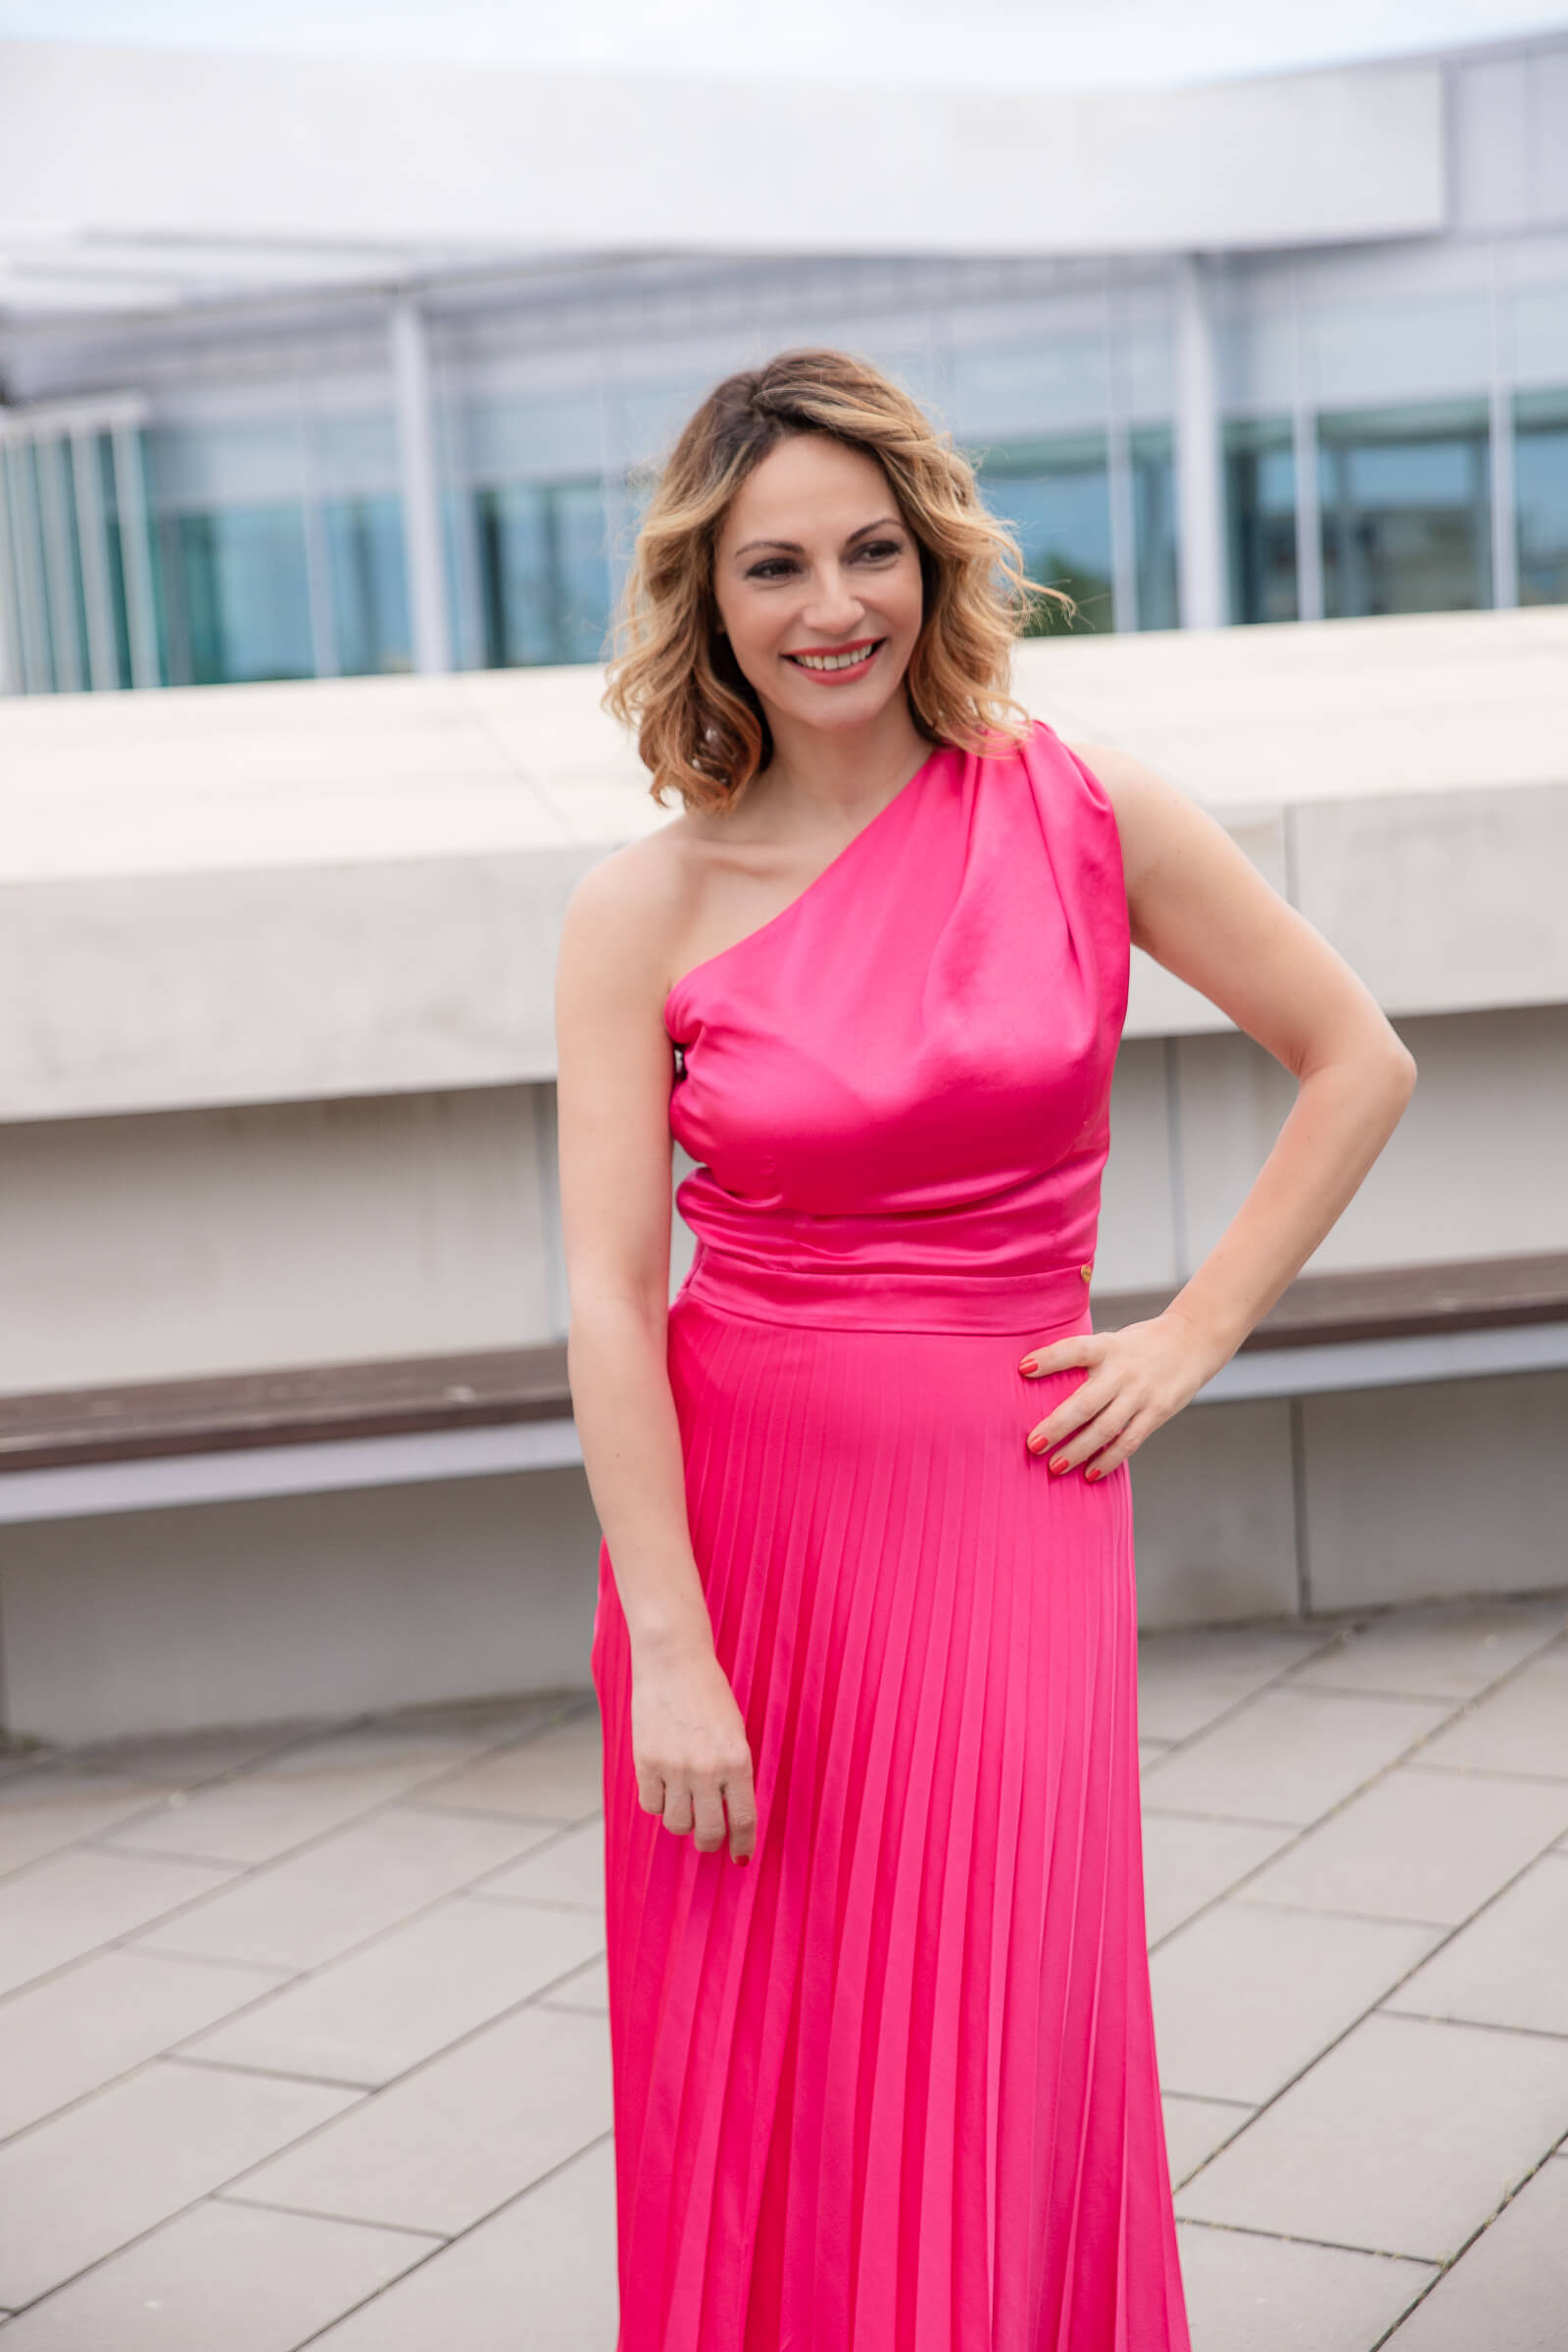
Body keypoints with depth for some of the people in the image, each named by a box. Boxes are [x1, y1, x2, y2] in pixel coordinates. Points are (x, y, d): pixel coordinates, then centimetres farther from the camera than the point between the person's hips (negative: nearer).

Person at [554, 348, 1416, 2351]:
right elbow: (609, 1300, -8)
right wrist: (672, 1652, -13)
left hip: (1008, 1511, 0)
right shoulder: (644, 909, -4)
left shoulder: (1081, 815, -2)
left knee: (992, 2091, 1)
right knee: (753, 2106, 7)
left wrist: (1194, 1334, 0)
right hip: (737, 1512, 0)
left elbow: (1357, 1065, 7)